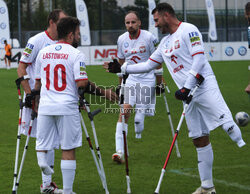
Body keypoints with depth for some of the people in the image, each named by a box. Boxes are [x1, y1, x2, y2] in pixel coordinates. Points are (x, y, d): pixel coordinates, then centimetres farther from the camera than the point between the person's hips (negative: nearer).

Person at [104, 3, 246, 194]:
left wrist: (187, 87, -17)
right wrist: (123, 68, 26)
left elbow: (199, 58, -13)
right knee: (200, 139, 7)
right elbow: (149, 65, 30)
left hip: (204, 85, -7)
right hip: (189, 94, 7)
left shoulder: (188, 30, -4)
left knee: (227, 124, -24)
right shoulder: (165, 43, 22)